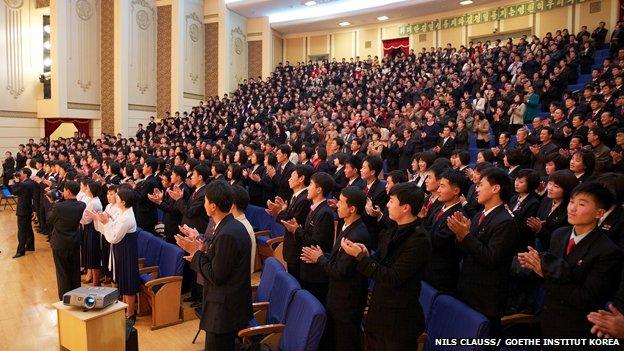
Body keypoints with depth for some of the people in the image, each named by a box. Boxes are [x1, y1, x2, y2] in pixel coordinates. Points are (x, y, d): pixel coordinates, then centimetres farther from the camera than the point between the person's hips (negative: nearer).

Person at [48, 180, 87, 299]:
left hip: (60, 244, -4)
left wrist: (53, 206, 5)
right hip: (75, 242, 4)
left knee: (62, 272, 10)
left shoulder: (58, 207, -22)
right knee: (75, 271, 18)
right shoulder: (82, 206, -10)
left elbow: (49, 220, -6)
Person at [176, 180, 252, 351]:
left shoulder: (226, 234, -26)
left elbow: (216, 277, -21)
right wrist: (200, 253, 2)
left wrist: (196, 252, -12)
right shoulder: (234, 226, 3)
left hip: (225, 310, -9)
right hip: (233, 305, 9)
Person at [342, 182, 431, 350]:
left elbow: (393, 279, -24)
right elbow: (381, 262, 6)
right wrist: (367, 254, -15)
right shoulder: (393, 231, 3)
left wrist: (361, 256, -22)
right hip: (380, 308, 7)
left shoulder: (418, 240, -22)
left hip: (399, 318, -7)